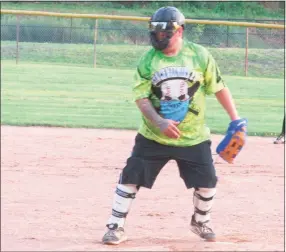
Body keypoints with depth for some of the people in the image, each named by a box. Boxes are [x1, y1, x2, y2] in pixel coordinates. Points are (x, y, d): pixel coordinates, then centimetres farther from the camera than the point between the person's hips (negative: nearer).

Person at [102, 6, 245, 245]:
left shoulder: (199, 55, -6)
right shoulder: (148, 60, -6)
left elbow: (219, 87, 2)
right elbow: (141, 97, -10)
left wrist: (235, 118, -1)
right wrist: (160, 122, -26)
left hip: (193, 138, 0)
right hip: (153, 136, 0)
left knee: (207, 181, 2)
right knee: (130, 177, -8)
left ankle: (201, 222, 30)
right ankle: (116, 227, 3)